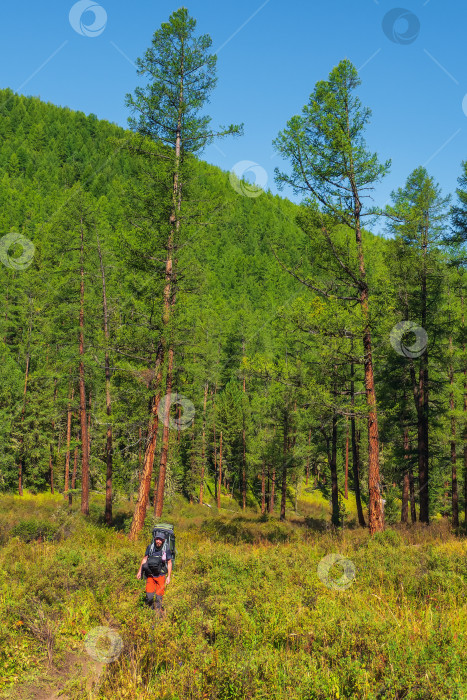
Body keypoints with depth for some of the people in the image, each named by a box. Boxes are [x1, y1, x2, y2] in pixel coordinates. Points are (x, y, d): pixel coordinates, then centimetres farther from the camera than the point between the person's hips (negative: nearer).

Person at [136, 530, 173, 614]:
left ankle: (158, 612, 21)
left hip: (160, 575, -1)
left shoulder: (166, 550, -11)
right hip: (150, 575, 1)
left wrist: (169, 577, -3)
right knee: (149, 595, -2)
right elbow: (144, 559, 7)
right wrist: (139, 571, 8)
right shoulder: (150, 547, -7)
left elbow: (169, 563, -2)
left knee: (159, 595, 2)